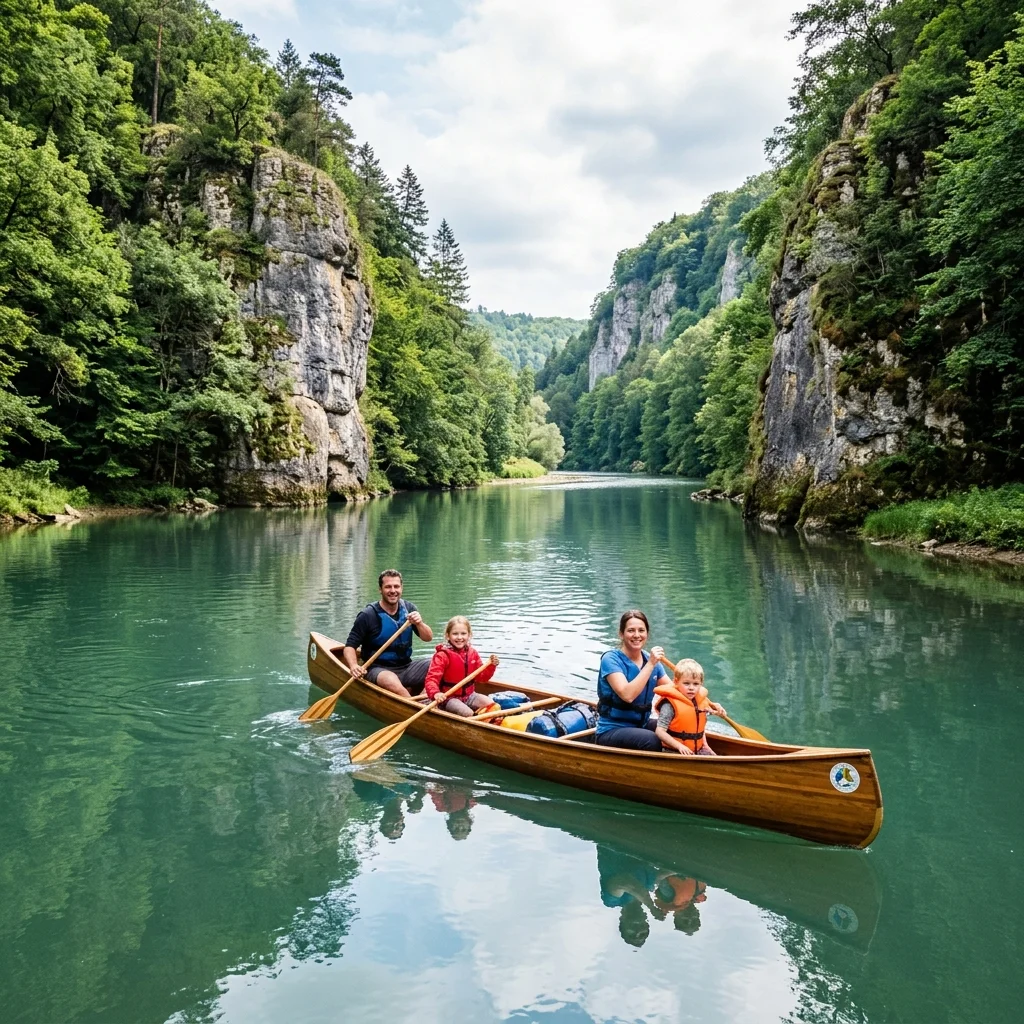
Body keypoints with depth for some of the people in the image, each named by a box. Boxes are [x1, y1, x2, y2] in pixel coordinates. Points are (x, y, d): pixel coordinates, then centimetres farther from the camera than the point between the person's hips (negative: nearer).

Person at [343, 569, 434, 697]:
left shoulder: (408, 608, 6)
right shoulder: (368, 615, -8)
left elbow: (428, 638, 4)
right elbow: (350, 646, -6)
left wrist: (419, 624, -18)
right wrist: (354, 666, -27)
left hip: (406, 667, 5)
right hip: (379, 670, -5)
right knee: (391, 681, -38)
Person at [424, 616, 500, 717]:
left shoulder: (472, 653, 5)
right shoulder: (442, 655, -14)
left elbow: (482, 677, 11)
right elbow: (431, 679, -23)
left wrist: (491, 666, -8)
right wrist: (435, 693, -43)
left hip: (469, 695, 6)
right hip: (449, 698, -6)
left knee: (494, 706, -13)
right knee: (467, 713, -32)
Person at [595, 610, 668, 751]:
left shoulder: (651, 660, 7)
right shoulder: (611, 659, -12)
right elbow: (627, 695, -25)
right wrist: (650, 664, -24)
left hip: (641, 726, 6)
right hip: (611, 732, -6)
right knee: (651, 740, -33)